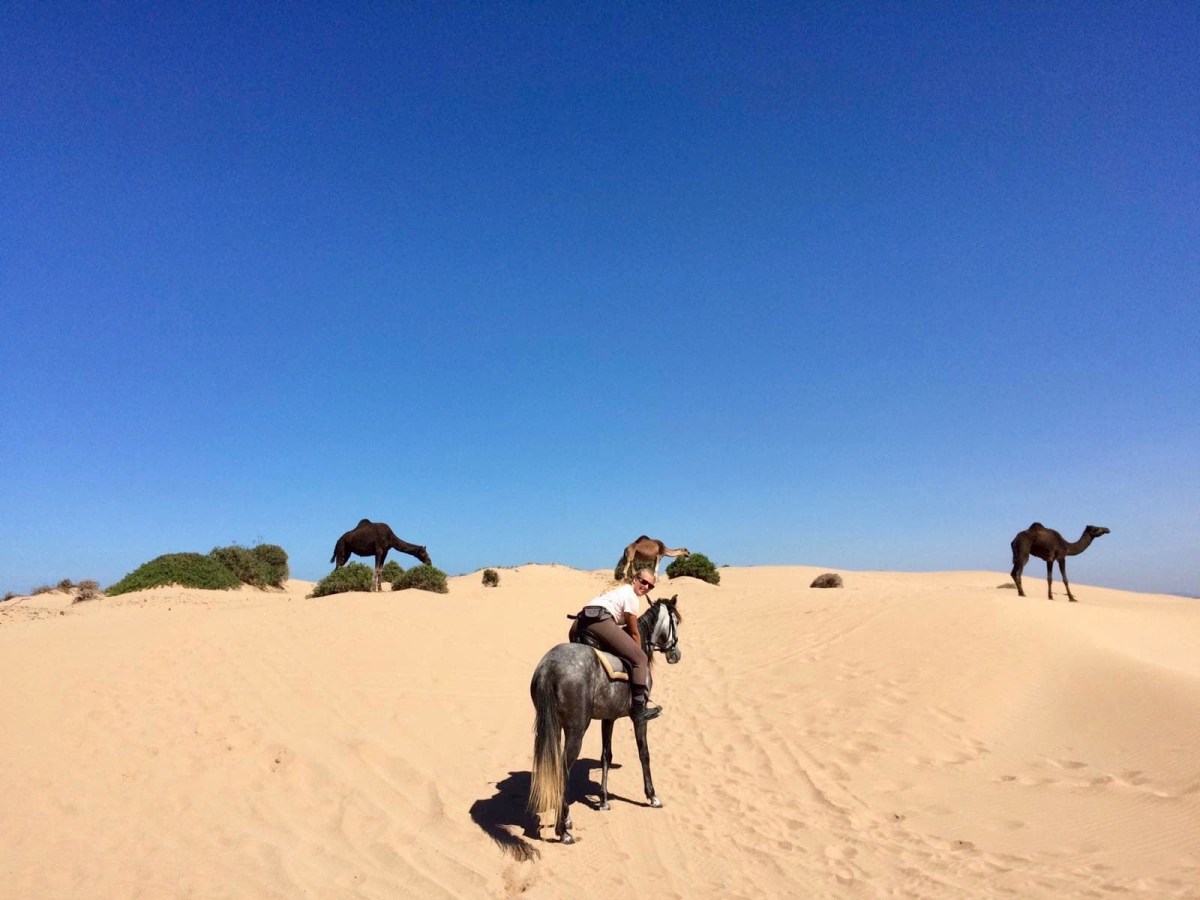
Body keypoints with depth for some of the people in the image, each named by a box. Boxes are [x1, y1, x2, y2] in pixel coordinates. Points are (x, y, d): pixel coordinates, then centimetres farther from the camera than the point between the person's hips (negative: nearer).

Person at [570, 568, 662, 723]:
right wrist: (640, 655, 20)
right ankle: (639, 708, -10)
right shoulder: (631, 595, 6)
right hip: (599, 620, -10)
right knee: (640, 659, -5)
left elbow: (626, 628, 37)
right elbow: (634, 632, 9)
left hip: (579, 624, 10)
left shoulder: (621, 590, 33)